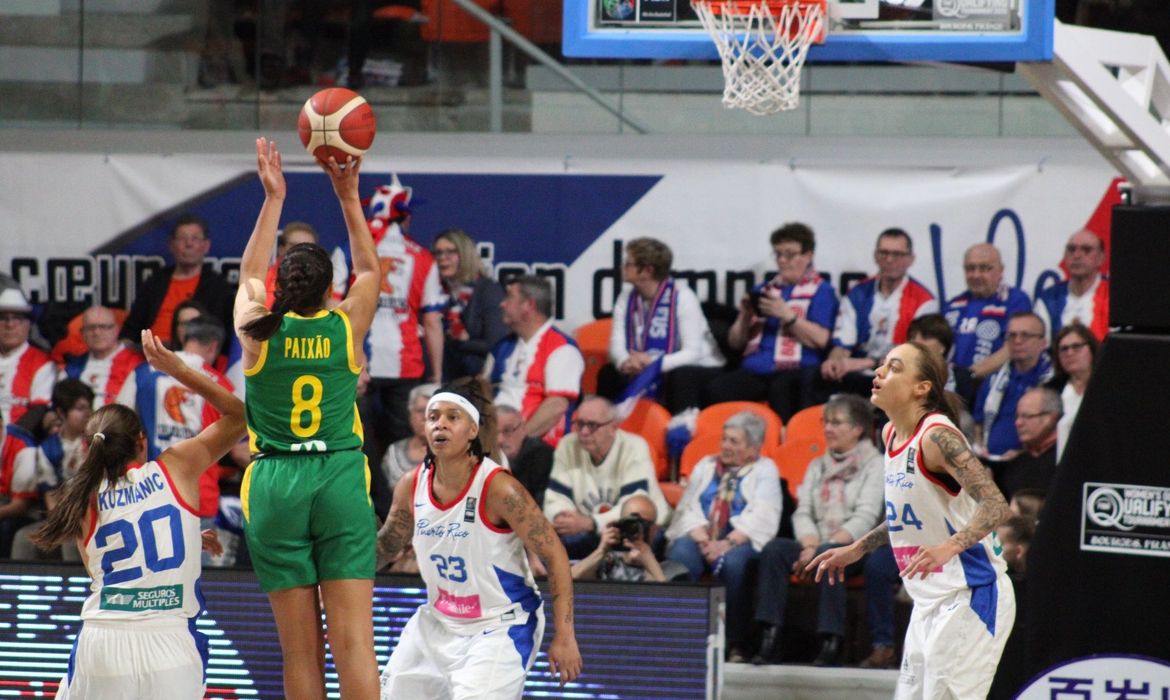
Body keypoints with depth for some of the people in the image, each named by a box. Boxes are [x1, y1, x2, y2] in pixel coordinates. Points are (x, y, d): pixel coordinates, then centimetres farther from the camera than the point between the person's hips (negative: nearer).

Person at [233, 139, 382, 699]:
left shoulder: (258, 331, 1)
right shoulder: (347, 327, 1)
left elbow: (249, 274, 22)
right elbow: (369, 270, 22)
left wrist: (273, 198, 27)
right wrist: (348, 196, 24)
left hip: (274, 484, 0)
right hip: (341, 480, 0)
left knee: (300, 649, 2)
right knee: (353, 641, -7)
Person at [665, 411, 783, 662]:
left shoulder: (764, 470, 13)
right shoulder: (706, 466, 24)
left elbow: (762, 518, -3)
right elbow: (688, 508, 10)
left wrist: (728, 543, -18)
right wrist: (702, 538, -12)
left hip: (739, 542, -3)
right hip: (701, 538, 3)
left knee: (733, 560, -38)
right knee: (680, 553, -32)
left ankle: (734, 644, -33)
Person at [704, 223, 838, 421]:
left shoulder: (821, 291, 10)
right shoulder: (763, 290, 26)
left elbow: (820, 340, -6)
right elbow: (735, 342, 23)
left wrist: (786, 315, -12)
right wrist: (745, 317, 4)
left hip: (795, 371, -5)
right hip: (754, 371, 5)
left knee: (781, 389, -41)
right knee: (714, 390, -25)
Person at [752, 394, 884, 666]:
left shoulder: (875, 465, 4)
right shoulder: (817, 467, 22)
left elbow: (865, 518, -8)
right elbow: (802, 513, 10)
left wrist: (821, 548, -19)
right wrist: (811, 545, -12)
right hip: (817, 546, 5)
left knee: (827, 555, -38)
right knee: (774, 549, -25)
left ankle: (832, 640, -35)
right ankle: (771, 637, -32)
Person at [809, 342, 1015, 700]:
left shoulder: (938, 437, -18)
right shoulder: (890, 435, 9)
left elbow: (996, 506, -28)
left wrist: (950, 547, -41)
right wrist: (856, 550, 24)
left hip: (969, 597, -9)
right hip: (929, 603, 9)